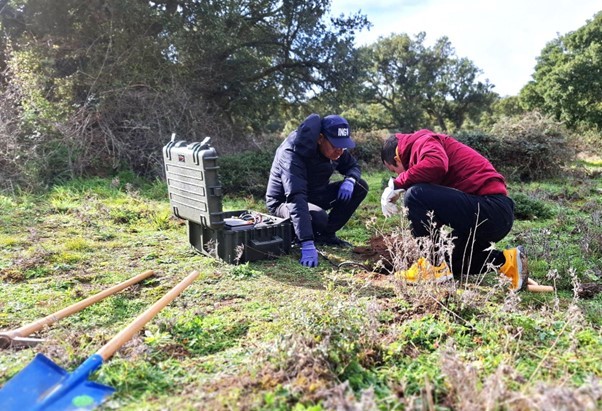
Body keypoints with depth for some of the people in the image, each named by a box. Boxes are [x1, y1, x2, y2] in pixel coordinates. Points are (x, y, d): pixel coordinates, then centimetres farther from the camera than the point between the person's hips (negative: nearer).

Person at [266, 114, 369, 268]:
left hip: (314, 194, 7)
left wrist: (350, 180, -20)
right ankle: (293, 233, -3)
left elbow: (353, 166, 8)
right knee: (318, 217, -39)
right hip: (285, 202, -7)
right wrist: (308, 244, -52)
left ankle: (327, 234, -1)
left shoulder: (335, 148, -11)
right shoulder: (293, 154, -34)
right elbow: (296, 199, -44)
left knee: (360, 187, -10)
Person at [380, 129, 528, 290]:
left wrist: (397, 184, -15)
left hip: (490, 210, -11)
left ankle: (435, 265, -10)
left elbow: (436, 164, -29)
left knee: (415, 195, -20)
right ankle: (505, 261, 16)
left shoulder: (423, 141, -3)